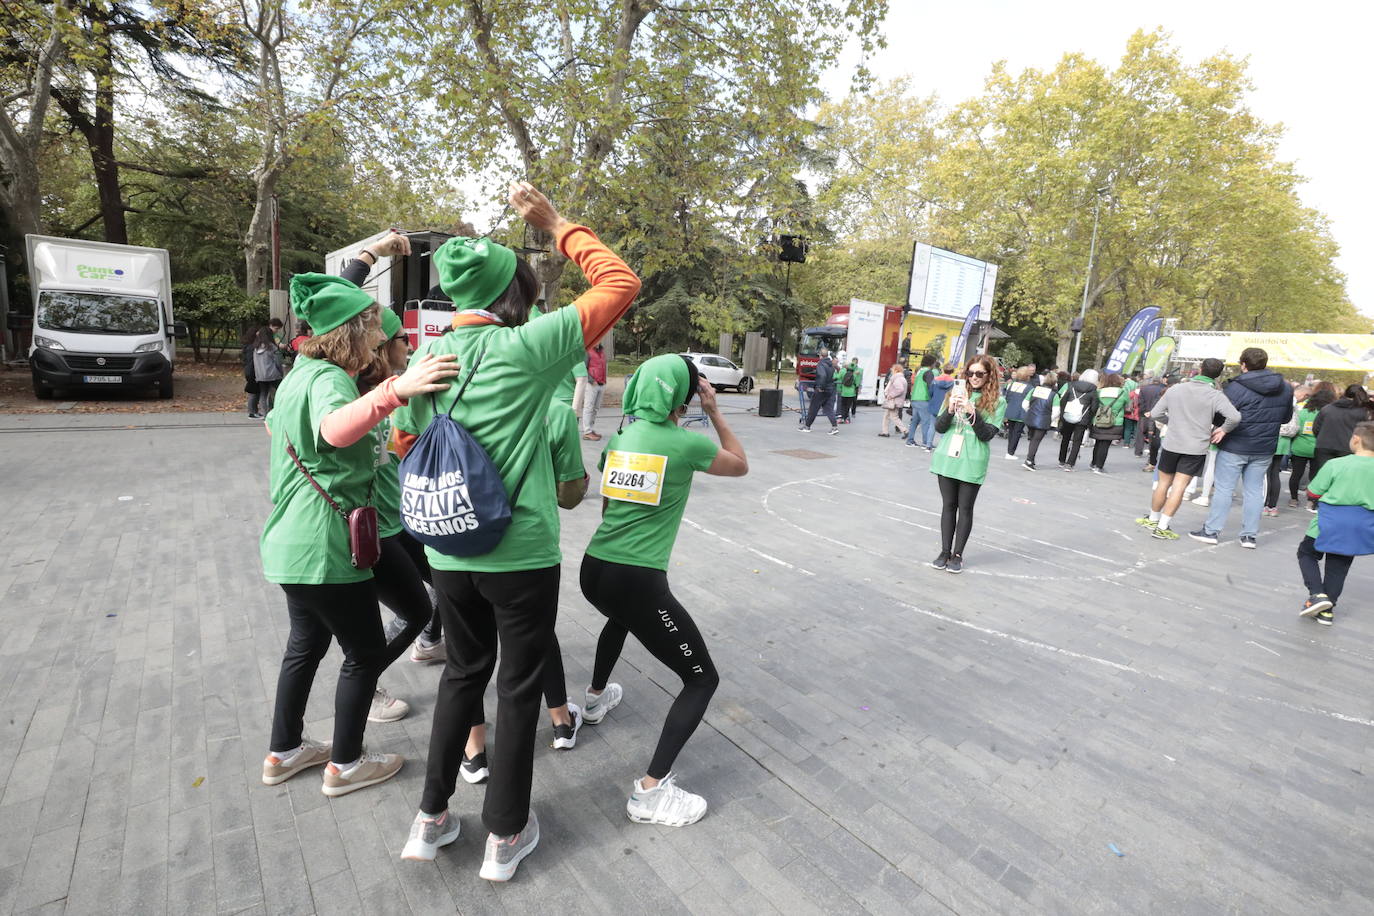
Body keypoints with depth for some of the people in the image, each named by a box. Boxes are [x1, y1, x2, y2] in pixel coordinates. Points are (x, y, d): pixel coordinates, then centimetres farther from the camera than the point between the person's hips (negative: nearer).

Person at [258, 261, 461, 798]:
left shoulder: (301, 373, 12)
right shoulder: (328, 378, -19)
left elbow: (276, 426, 33)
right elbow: (336, 430, -43)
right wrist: (395, 390, -56)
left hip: (293, 542, 10)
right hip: (326, 546, -10)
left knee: (306, 644, 22)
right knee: (366, 653, 6)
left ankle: (284, 752, 37)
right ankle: (346, 765, 21)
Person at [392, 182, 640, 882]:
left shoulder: (425, 357, 2)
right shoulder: (525, 348, -14)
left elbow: (405, 444, 15)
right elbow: (620, 284, -7)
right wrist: (556, 225, 1)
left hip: (447, 553, 5)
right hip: (520, 553, -5)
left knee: (462, 674, 24)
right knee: (519, 687, 13)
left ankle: (432, 818, 37)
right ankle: (506, 837, 30)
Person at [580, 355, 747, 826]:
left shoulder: (616, 440, 8)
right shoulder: (687, 443, -8)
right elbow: (741, 465, 11)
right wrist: (715, 412, 14)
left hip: (594, 570, 7)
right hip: (640, 581, -7)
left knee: (621, 614, 43)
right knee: (702, 679, 7)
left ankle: (596, 696, 62)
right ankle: (651, 792, 3)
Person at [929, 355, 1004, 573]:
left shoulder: (997, 402, -1)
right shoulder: (957, 393, 8)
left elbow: (987, 434, -8)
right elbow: (939, 427, 4)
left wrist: (972, 412, -21)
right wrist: (950, 410, -14)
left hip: (972, 462, -3)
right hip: (947, 457, 3)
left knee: (965, 508, 3)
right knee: (948, 505, 9)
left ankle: (957, 555, 12)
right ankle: (945, 552, 16)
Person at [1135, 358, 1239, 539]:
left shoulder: (1174, 389, 1)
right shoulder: (1216, 396, -7)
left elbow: (1155, 414, 3)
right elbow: (1235, 417, -19)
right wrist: (1223, 429, -1)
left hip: (1171, 444, 2)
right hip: (1196, 449, -2)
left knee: (1163, 483, 15)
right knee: (1179, 487, -2)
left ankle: (1153, 519, 27)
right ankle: (1162, 527, -3)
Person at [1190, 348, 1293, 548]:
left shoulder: (1237, 387, -16)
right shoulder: (1285, 388, 5)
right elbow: (1286, 418, 15)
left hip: (1234, 447, -5)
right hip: (1265, 449, 5)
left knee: (1224, 489, 2)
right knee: (1254, 490, 11)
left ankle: (1211, 531, 6)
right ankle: (1249, 535, 14)